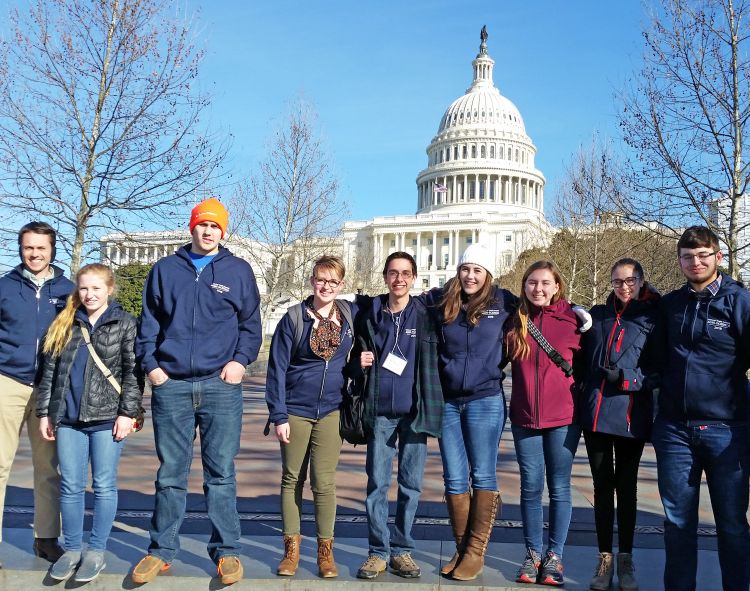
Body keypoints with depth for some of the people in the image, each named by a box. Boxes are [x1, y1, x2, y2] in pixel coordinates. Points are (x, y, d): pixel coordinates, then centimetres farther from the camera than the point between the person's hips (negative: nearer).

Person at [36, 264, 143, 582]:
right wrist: (44, 412, 9)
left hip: (107, 416, -3)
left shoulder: (124, 323, 1)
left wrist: (127, 412, -10)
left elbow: (132, 371, -3)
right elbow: (49, 370, 12)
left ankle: (96, 551, 15)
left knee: (104, 486, 4)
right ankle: (71, 549, 22)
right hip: (68, 418, 4)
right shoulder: (64, 324, 11)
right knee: (70, 487, 9)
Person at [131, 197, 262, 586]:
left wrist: (240, 360, -4)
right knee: (170, 473, 7)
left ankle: (227, 551, 12)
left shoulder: (238, 271, 9)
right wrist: (150, 364, 1)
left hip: (221, 385, -1)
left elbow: (251, 324, 10)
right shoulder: (165, 270, 12)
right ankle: (161, 550, 19)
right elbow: (148, 322, 13)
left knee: (221, 473, 2)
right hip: (170, 386, 1)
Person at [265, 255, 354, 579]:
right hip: (296, 410, 0)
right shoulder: (294, 318, -4)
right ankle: (291, 547, 19)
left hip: (331, 411, 1)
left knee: (324, 481, 0)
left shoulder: (350, 315, 4)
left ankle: (325, 550, 14)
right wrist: (278, 415, -9)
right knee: (292, 479, 8)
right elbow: (277, 368, -4)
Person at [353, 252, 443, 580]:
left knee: (411, 485, 5)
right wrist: (361, 362, -4)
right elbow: (359, 353, 18)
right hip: (379, 411, 1)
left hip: (413, 411, -1)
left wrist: (429, 408, -6)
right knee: (377, 483, 2)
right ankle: (379, 551, 13)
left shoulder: (425, 314, 2)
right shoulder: (369, 314, 6)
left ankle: (402, 550, 18)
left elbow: (436, 361, 5)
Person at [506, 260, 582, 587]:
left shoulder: (573, 320, -3)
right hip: (525, 416, 2)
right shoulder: (515, 321, 3)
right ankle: (533, 554, 20)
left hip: (563, 417, -2)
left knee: (559, 488, 6)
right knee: (531, 487, 8)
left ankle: (555, 556, 17)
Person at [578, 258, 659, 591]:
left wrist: (627, 379, -17)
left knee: (626, 487, 8)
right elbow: (582, 357, 14)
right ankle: (605, 560, 17)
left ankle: (625, 560, 19)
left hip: (631, 416, -2)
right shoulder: (598, 314, 11)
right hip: (594, 414, 3)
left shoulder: (653, 318, 2)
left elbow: (659, 371, -3)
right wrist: (578, 395, 3)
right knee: (602, 486, 7)